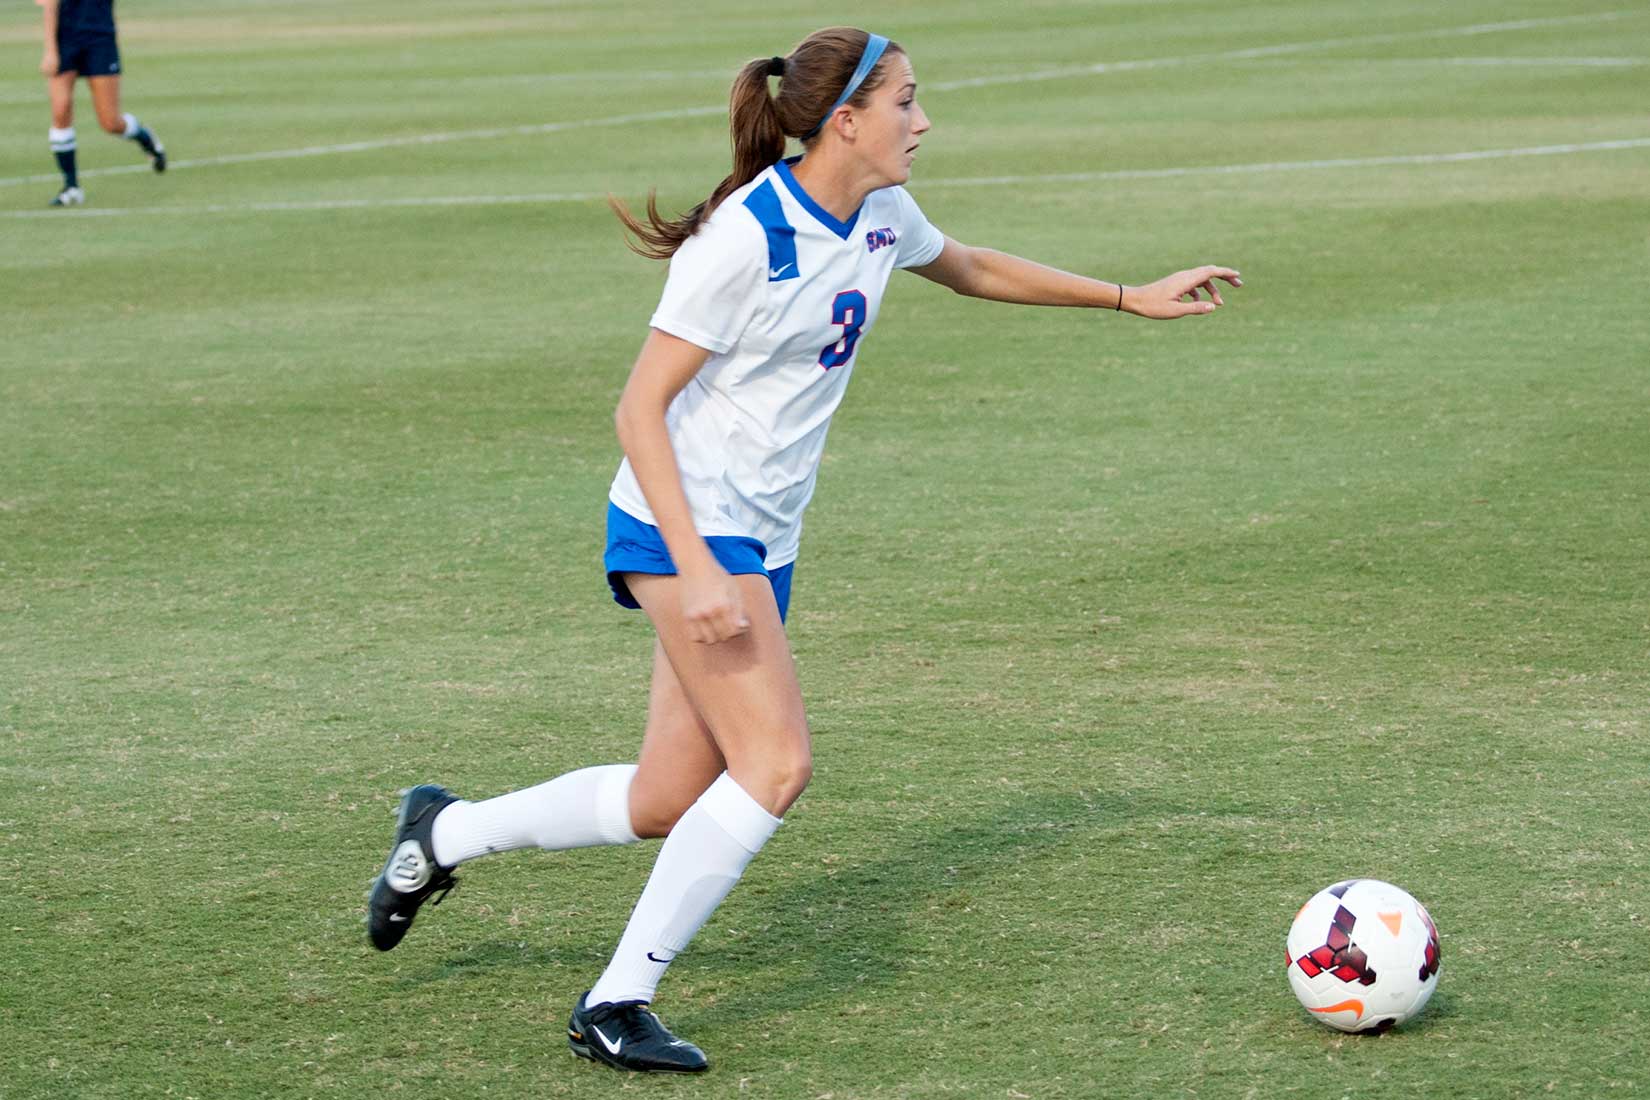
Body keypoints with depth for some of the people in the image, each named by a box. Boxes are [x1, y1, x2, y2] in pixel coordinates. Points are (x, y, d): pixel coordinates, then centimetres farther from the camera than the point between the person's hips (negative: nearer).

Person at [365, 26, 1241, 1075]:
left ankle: (444, 833, 30)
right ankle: (618, 1003, -8)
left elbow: (972, 268, 28)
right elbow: (640, 409, -19)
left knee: (664, 804, 8)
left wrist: (1132, 297, 27)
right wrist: (696, 569, -27)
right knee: (776, 763, -18)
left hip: (761, 541, 8)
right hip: (683, 527, -8)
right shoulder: (746, 240, -20)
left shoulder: (880, 219, 5)